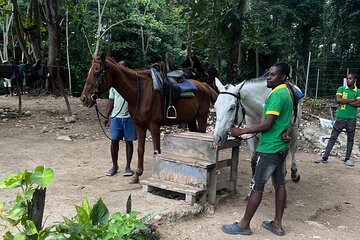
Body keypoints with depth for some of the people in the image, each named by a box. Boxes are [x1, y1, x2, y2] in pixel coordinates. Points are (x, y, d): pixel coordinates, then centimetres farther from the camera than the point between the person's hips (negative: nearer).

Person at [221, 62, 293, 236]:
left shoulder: (277, 95, -18)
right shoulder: (286, 93, 13)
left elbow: (266, 125, -24)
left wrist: (240, 131, -19)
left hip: (269, 149, -10)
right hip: (281, 148, 10)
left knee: (256, 186, -2)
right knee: (279, 184, 12)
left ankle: (244, 225, 9)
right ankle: (277, 225, 22)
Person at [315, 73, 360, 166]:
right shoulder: (341, 89, 2)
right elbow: (337, 100, -13)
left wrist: (345, 101, -11)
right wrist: (351, 100, -12)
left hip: (352, 119, 1)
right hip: (340, 117, -1)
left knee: (350, 139, 9)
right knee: (333, 137, 2)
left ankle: (347, 158, 21)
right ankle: (325, 157, 5)